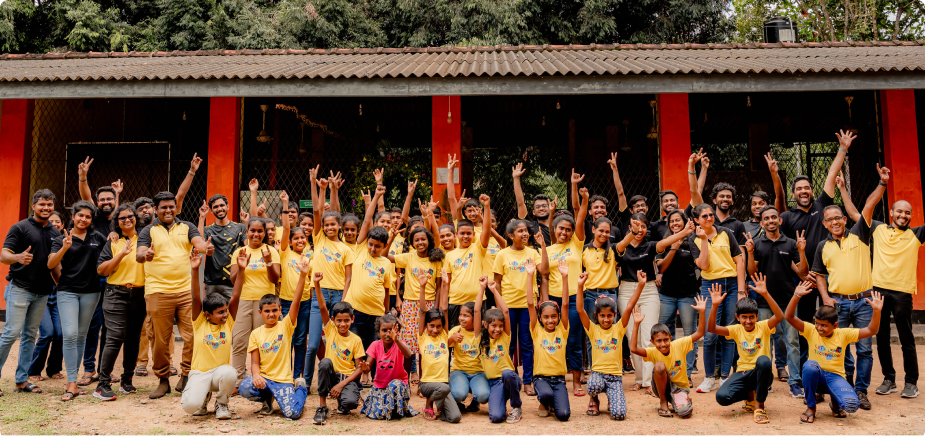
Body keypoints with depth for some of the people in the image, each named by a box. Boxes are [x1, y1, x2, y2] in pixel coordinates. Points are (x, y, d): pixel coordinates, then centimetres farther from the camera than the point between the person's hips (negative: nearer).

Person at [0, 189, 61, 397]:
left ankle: (22, 379, 16)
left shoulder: (54, 232, 11)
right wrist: (19, 257, -32)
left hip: (43, 291, 5)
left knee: (30, 335, 9)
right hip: (20, 288, -5)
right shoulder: (20, 228, -4)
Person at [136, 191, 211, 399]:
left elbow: (198, 242, -4)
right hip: (158, 292, -1)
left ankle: (186, 376, 14)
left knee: (192, 335, -2)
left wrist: (206, 248, -29)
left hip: (186, 290, 1)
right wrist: (145, 255, -30)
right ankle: (163, 380, 18)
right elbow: (139, 254, -5)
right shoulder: (148, 231, 9)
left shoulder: (186, 227, 13)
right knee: (161, 339, 4)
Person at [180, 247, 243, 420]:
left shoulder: (228, 322, 2)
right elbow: (196, 297, -13)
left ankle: (222, 403, -2)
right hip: (199, 372, -1)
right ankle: (204, 396, 14)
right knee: (190, 406, -27)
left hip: (221, 370, 1)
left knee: (229, 373, -36)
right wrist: (195, 270, -26)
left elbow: (235, 297, -7)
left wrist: (241, 270, -16)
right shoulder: (200, 323, -1)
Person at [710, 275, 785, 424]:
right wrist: (715, 306, -27)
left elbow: (779, 316, -25)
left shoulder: (763, 327, -4)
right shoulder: (736, 330, 1)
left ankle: (759, 404, -16)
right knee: (722, 396, -25)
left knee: (763, 360, -38)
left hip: (761, 372, -2)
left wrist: (765, 294, -37)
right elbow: (711, 328, -13)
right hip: (743, 372, 2)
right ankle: (750, 395, 13)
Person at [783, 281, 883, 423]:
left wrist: (877, 311, -18)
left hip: (835, 377, 1)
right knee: (810, 365, -38)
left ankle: (834, 402, 15)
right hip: (816, 376, 0)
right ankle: (811, 407, -14)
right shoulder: (811, 331, -3)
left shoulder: (843, 334, 0)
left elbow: (871, 331, -4)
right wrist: (797, 296, -28)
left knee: (851, 405, -29)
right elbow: (789, 317, -16)